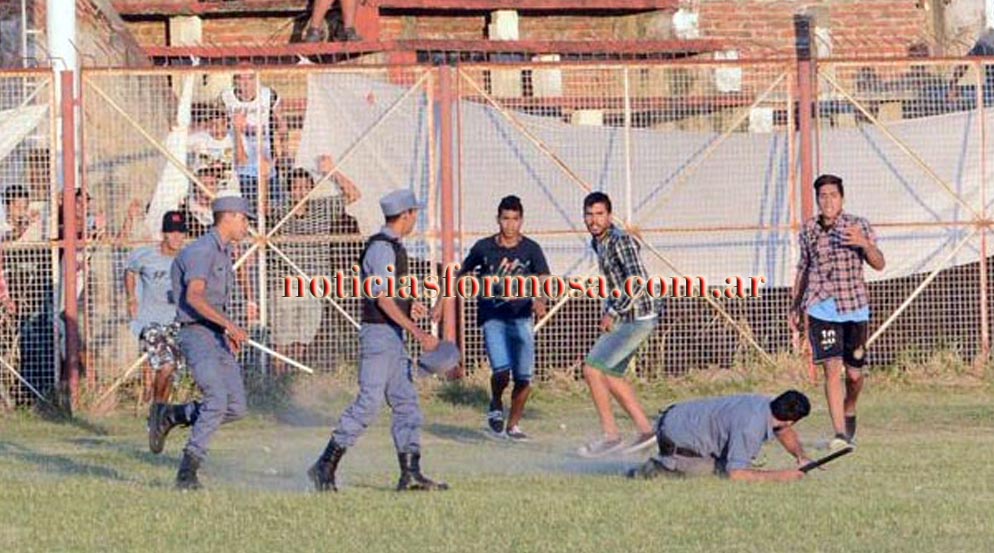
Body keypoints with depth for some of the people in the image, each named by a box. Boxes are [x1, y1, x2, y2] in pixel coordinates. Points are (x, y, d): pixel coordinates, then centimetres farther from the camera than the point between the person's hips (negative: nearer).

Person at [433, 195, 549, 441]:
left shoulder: (531, 249, 0)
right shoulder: (484, 248, 2)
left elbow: (544, 280, -12)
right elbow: (461, 275, 16)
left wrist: (540, 300, -33)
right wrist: (441, 303, 16)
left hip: (521, 319, 1)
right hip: (492, 318, -1)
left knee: (524, 378, -1)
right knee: (502, 371, -19)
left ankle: (513, 425, 21)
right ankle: (496, 405, 14)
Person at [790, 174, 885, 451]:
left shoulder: (858, 226, -1)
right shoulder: (809, 229, 6)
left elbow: (879, 264, -5)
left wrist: (864, 244, -24)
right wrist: (796, 306, 21)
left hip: (854, 306, 0)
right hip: (821, 308, 0)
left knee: (854, 373, 8)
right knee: (832, 368, -14)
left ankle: (849, 411, 41)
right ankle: (840, 433, -18)